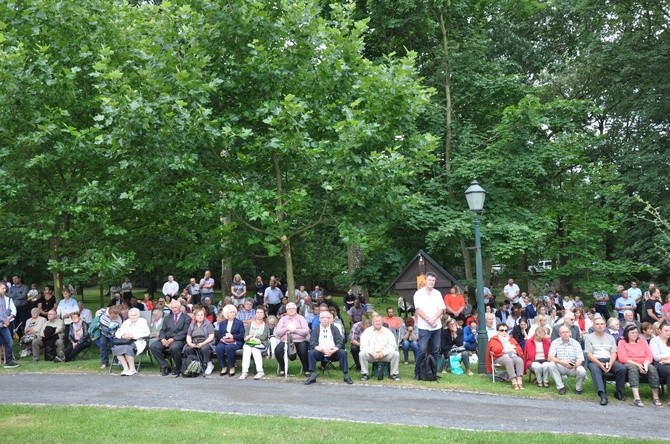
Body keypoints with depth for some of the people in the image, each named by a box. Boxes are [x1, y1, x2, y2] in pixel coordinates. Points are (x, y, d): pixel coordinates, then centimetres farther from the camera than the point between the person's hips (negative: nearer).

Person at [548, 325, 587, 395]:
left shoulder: (576, 343, -2)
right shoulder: (555, 343, -5)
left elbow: (580, 359, -10)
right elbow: (550, 357, -17)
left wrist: (576, 364, -34)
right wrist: (561, 362, -35)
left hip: (573, 368, 0)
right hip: (560, 367, 0)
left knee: (582, 371, -30)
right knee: (551, 365, -30)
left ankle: (578, 388, 2)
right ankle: (561, 387, -13)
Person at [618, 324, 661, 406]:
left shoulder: (643, 342, 22)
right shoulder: (622, 342, 10)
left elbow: (650, 356, 10)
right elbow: (623, 358, -4)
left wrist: (646, 364, -13)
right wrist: (637, 364, -16)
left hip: (643, 365, 3)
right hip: (629, 364, -3)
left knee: (652, 368, -31)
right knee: (633, 368, -38)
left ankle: (655, 397, -31)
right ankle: (636, 398, -51)